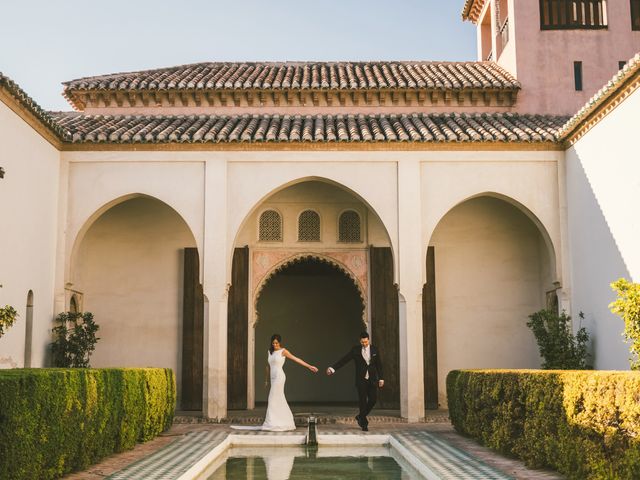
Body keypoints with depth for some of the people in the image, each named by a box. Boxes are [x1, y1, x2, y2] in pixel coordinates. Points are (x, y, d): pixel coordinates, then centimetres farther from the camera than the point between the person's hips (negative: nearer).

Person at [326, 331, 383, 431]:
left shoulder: (374, 349, 3)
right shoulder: (355, 350, -2)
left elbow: (379, 364, 8)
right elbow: (344, 360, -8)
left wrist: (380, 378, 6)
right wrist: (333, 368, -19)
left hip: (372, 379, 2)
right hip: (361, 380, -2)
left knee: (373, 399, -3)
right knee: (362, 401, -1)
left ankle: (360, 417, 19)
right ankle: (364, 423, 11)